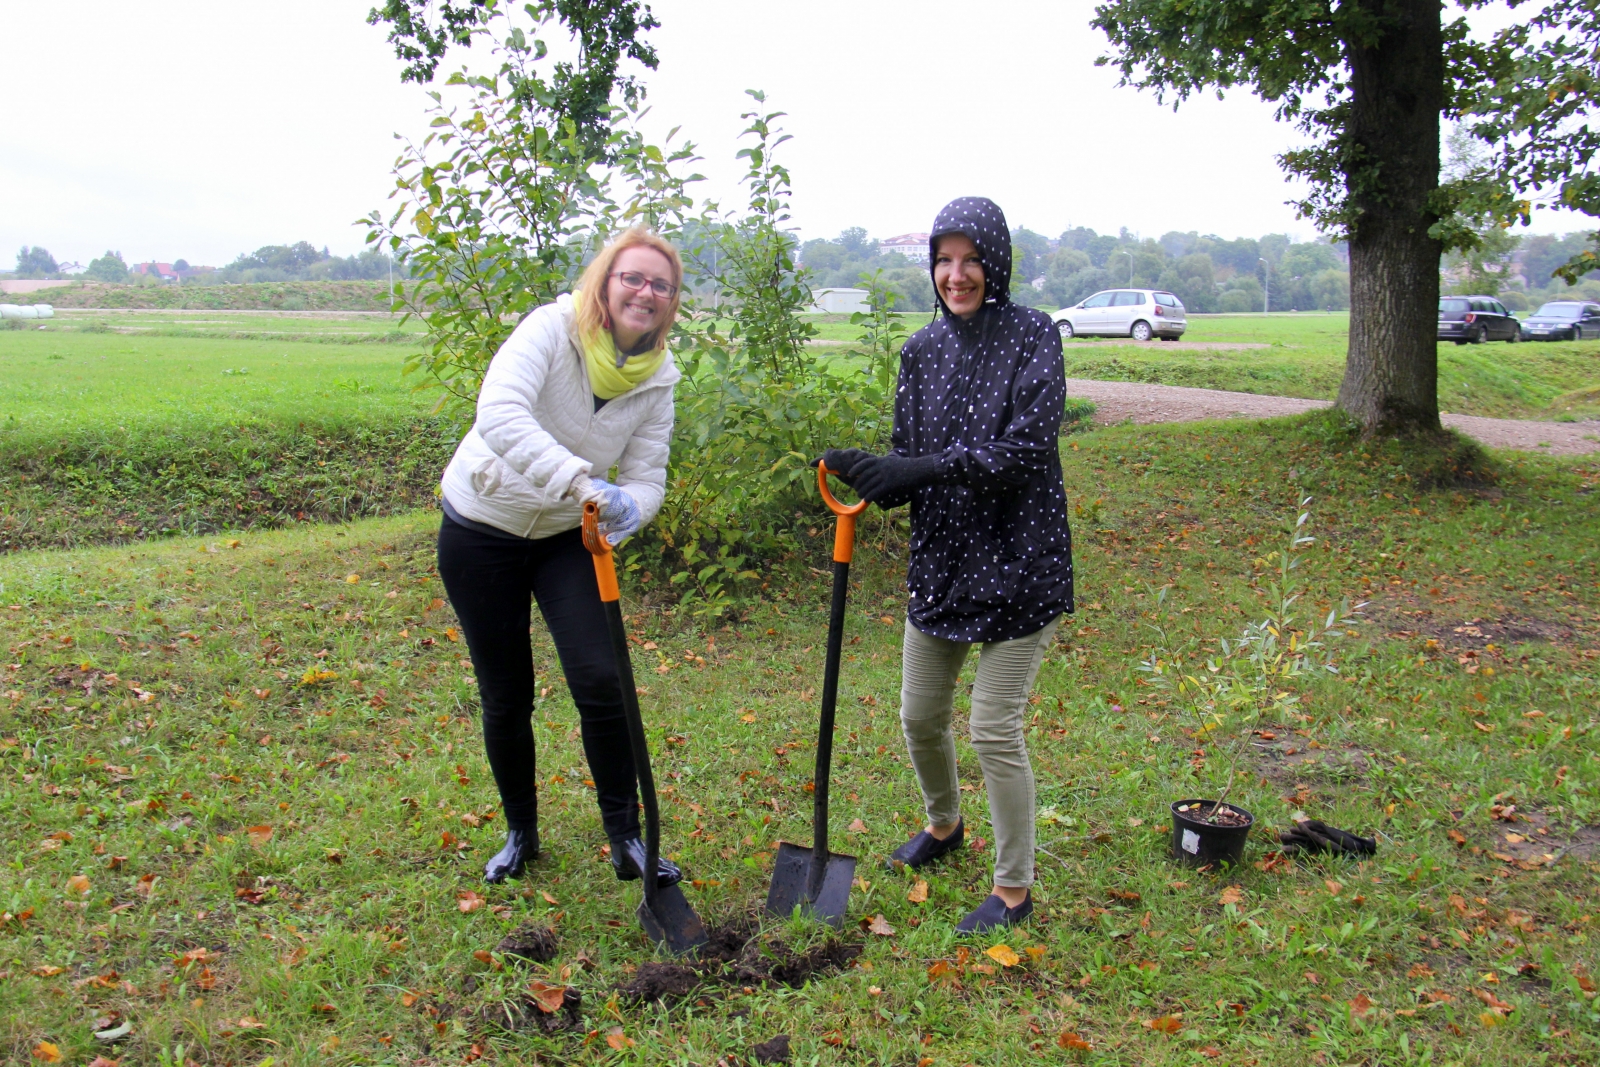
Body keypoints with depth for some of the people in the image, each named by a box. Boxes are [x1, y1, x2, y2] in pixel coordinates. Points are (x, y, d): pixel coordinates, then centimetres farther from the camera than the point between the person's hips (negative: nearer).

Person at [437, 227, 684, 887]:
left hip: (568, 538, 3)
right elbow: (499, 415, -38)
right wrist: (579, 481, -50)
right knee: (506, 696, 7)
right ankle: (520, 833, 30)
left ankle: (626, 840, 5)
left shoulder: (657, 380, -7)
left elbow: (647, 479, -9)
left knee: (600, 680, -11)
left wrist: (626, 511, -33)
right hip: (481, 531, -3)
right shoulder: (552, 329, -22)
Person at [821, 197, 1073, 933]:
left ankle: (1014, 889, 18)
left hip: (1018, 563, -6)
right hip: (939, 561, 6)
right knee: (920, 716, 16)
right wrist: (871, 477, -15)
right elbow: (909, 460, 7)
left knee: (995, 729, -2)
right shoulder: (922, 349, 7)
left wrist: (928, 468, -29)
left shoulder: (1032, 338, -9)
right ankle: (943, 825, 46)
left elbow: (1026, 447, -21)